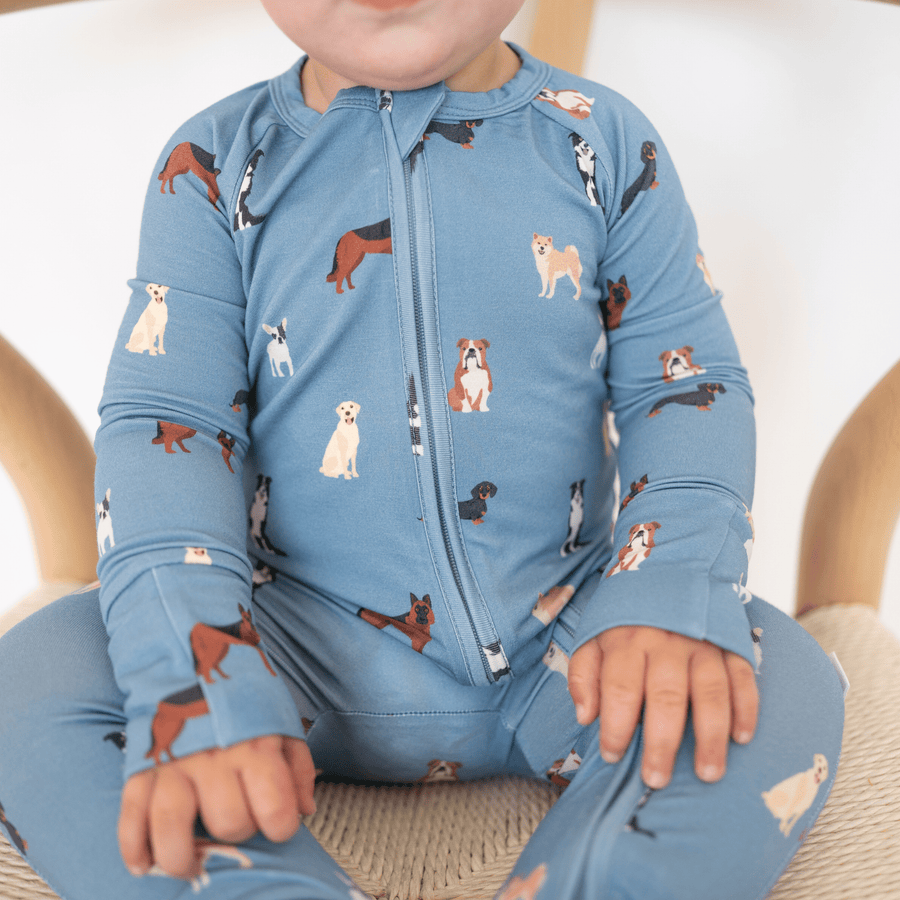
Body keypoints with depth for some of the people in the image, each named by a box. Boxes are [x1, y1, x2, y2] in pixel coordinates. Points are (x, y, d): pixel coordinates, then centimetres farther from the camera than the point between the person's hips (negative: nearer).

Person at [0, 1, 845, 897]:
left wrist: (675, 588, -22)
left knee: (786, 683, -24)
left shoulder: (606, 144, 0)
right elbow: (163, 418, -8)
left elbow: (685, 382, -1)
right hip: (310, 648, 0)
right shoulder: (217, 163, -2)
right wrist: (193, 674, -24)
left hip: (558, 642, 1)